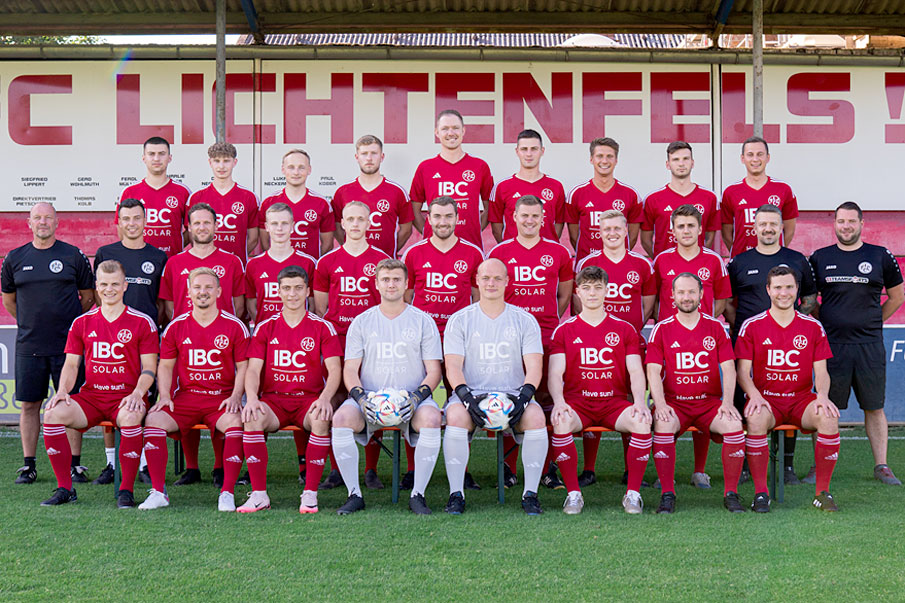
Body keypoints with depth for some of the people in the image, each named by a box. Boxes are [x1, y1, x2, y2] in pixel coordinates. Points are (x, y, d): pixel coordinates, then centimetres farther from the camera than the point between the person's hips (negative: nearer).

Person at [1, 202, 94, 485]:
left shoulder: (73, 256, 2)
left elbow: (88, 297, 10)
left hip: (67, 344, -2)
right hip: (29, 345, 2)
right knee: (29, 405, 6)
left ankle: (74, 465, 10)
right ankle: (28, 465, 16)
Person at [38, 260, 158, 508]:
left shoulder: (142, 322, 2)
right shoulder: (82, 323, 12)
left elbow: (149, 367, 0)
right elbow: (71, 364, 12)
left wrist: (137, 394, -18)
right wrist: (62, 390, -7)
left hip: (126, 397, -3)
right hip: (91, 396, 4)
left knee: (131, 417, -37)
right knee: (53, 412, -23)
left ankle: (126, 490, -24)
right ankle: (65, 489, -12)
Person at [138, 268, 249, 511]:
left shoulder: (235, 326, 3)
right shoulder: (176, 327, 9)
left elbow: (243, 366, 4)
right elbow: (165, 366, 13)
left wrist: (236, 396, -11)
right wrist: (164, 395, -3)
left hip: (222, 398, -2)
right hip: (185, 397, 2)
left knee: (236, 422, -33)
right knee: (153, 420, -23)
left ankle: (227, 494, -25)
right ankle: (158, 492, -17)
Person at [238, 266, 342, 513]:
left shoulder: (322, 327, 5)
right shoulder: (265, 328, 10)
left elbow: (334, 370, -2)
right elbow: (253, 369, 3)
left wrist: (325, 398, -22)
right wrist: (252, 398, -18)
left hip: (310, 398, -1)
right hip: (273, 399, 1)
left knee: (321, 419, -35)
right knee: (252, 418, -31)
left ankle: (310, 493, -24)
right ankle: (259, 494, -23)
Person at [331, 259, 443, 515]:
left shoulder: (423, 321, 8)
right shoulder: (361, 322, 11)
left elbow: (433, 371, 5)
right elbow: (350, 369, 7)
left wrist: (417, 396, -15)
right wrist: (360, 397, -14)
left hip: (412, 396, -1)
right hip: (369, 396, 1)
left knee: (431, 418, -34)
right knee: (341, 418, -29)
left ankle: (417, 494, -20)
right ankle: (354, 494, -15)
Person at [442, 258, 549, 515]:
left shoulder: (525, 320, 9)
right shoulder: (459, 320, 7)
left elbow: (534, 367, 1)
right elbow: (453, 367, -2)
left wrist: (523, 397, -18)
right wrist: (467, 398, -20)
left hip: (514, 394, 1)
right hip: (471, 394, 0)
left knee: (536, 417, -30)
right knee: (456, 416, -33)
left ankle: (530, 494, -19)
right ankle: (456, 494, -22)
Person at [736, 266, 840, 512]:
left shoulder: (813, 327, 9)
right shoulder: (752, 326, 3)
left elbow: (821, 371, 6)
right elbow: (743, 371, 0)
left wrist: (823, 395, -15)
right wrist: (754, 395, -19)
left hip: (801, 399, 2)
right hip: (766, 399, -2)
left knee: (829, 417, -29)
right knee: (755, 418, -35)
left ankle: (822, 492, -16)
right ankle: (761, 492, -23)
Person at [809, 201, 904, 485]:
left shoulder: (880, 257, 5)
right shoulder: (820, 258, 6)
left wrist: (873, 322, 10)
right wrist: (826, 322, 6)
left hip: (869, 345, 0)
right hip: (831, 345, 0)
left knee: (874, 407, 6)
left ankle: (881, 465, 16)